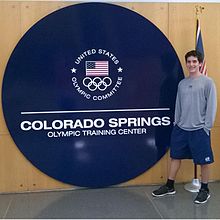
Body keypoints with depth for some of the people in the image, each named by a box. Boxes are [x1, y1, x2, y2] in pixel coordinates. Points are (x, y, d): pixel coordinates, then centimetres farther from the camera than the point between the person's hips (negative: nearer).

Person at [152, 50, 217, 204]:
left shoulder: (207, 82, -6)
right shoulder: (182, 83, 11)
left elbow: (211, 106, -8)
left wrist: (207, 127, -11)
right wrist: (176, 122, 10)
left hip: (199, 130, -5)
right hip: (181, 128, 6)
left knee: (204, 160, 4)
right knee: (175, 156, 12)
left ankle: (205, 190, 21)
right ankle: (170, 186, 25)